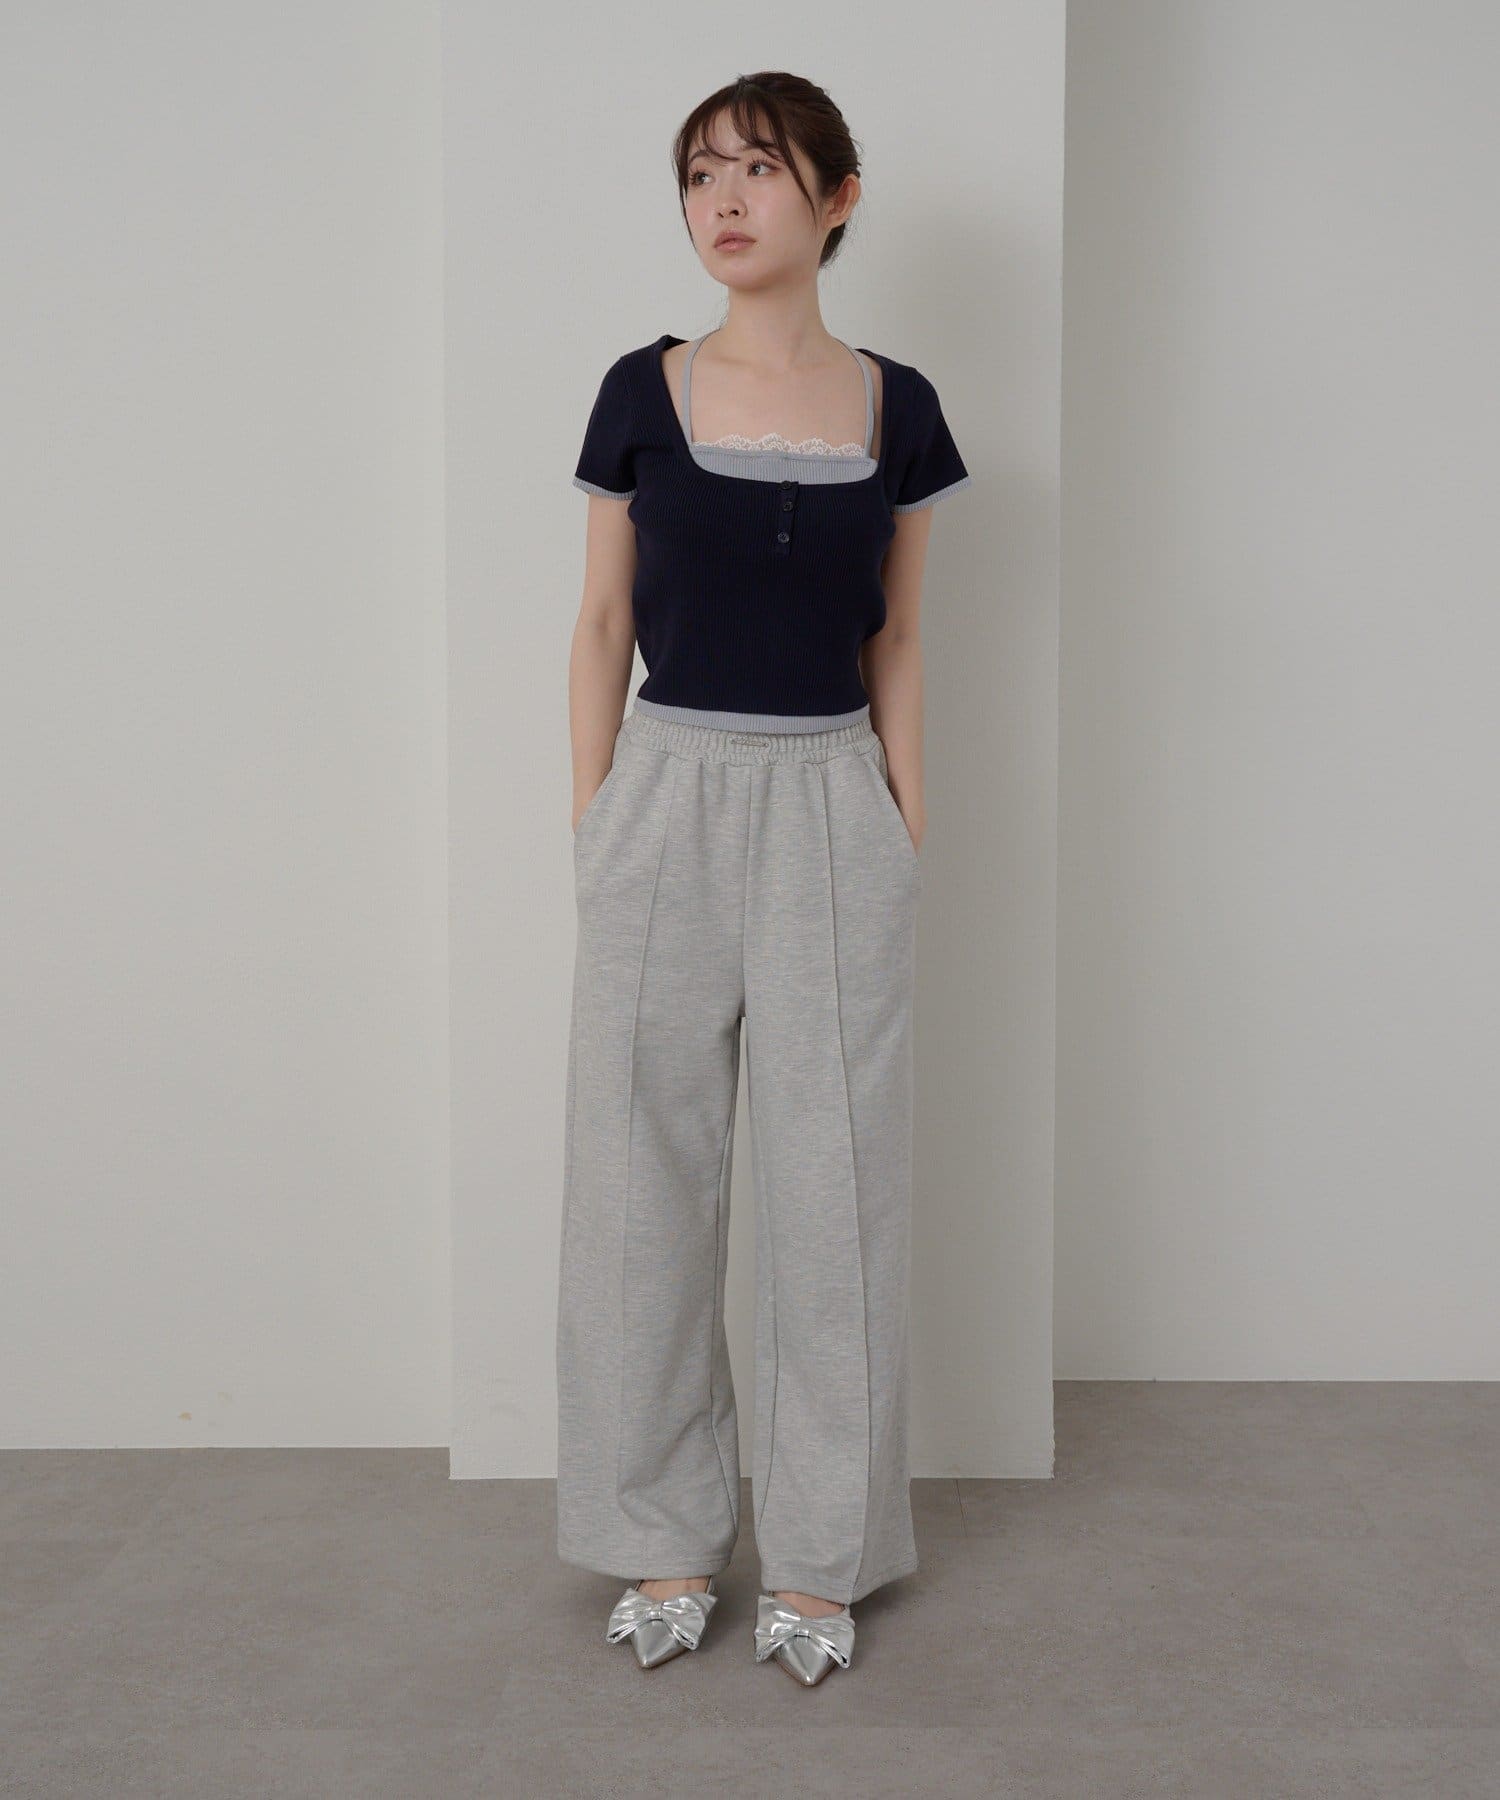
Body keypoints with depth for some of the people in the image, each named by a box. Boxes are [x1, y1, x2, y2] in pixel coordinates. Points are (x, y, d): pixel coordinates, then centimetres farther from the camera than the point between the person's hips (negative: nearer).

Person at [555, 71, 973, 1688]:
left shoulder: (894, 408, 4)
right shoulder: (642, 393, 3)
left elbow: (897, 648, 9)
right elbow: (602, 624, 6)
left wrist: (908, 838, 2)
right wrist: (592, 828, 0)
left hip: (833, 812, 0)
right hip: (668, 798, 0)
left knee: (835, 1179, 4)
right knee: (646, 1173, 4)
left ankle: (818, 1554, 20)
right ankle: (667, 1539, 21)